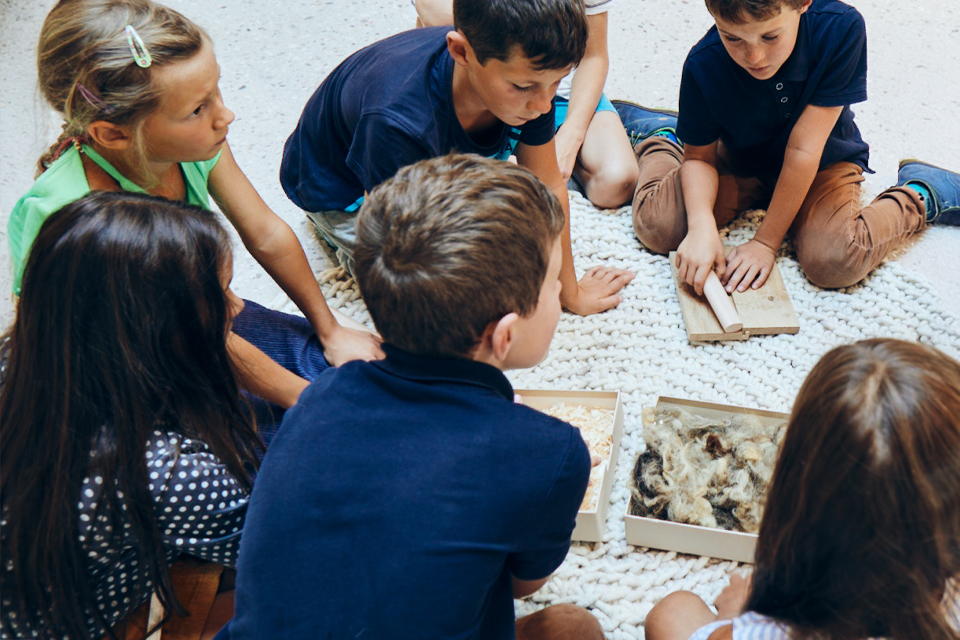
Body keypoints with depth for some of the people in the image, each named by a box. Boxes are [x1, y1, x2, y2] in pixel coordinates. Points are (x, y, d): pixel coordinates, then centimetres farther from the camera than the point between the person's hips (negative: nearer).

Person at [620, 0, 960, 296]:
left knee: (836, 262, -29)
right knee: (656, 225, -17)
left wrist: (766, 242, -24)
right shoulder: (703, 66, -27)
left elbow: (803, 150, -28)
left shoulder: (841, 27, -32)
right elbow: (699, 157, -13)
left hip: (823, 163, -2)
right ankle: (660, 145, 19)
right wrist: (702, 226, -34)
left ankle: (919, 195, 3)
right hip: (739, 162, 2)